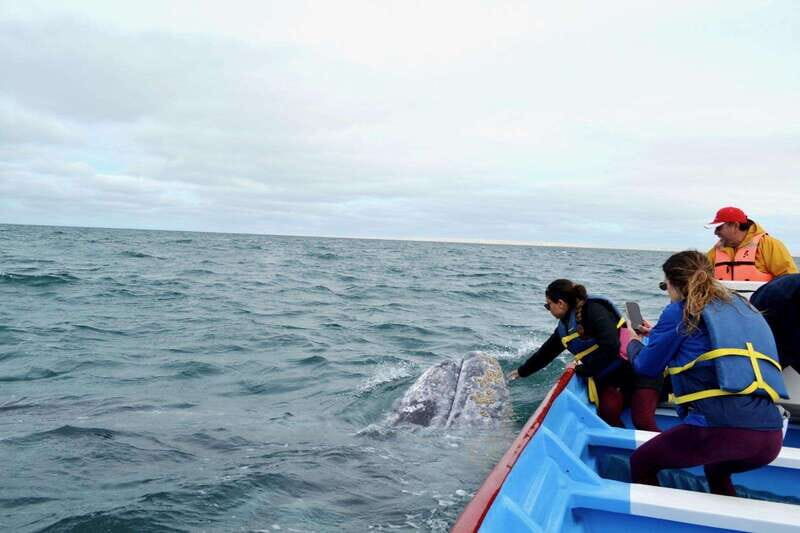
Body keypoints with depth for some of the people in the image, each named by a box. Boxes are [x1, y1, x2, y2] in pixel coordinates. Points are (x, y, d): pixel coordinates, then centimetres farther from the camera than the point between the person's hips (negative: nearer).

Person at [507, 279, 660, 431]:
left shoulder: (594, 310, -14)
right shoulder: (564, 327, 11)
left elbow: (611, 346, -25)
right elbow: (546, 352, 26)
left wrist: (583, 369, -12)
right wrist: (521, 372, 39)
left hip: (635, 368, -6)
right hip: (608, 378, 6)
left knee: (642, 421, -23)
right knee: (608, 411, -21)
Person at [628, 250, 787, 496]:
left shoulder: (679, 310, 3)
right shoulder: (742, 306, 20)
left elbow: (646, 367, 11)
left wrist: (633, 342, 32)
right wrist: (657, 335, 44)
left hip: (718, 427, -7)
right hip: (770, 436, 7)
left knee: (641, 463, 18)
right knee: (716, 471, 38)